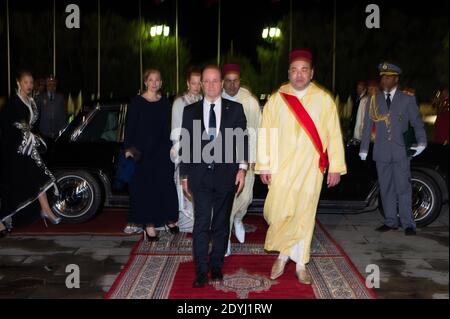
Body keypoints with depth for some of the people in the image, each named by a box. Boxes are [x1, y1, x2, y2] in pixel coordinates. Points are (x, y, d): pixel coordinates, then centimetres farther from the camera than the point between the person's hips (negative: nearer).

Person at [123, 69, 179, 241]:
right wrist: (128, 148, -8)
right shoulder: (137, 102, -1)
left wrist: (170, 147, 6)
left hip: (162, 150, 2)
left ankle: (169, 219, 20)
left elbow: (167, 127, 11)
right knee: (145, 186, 1)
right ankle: (149, 224, 8)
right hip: (142, 151, -2)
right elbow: (130, 126, -2)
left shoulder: (165, 103, 8)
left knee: (165, 184, 4)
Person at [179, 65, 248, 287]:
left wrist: (242, 168, -8)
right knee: (201, 223, -5)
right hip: (200, 175, 0)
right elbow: (185, 144, 9)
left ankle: (216, 265, 23)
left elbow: (242, 140, 3)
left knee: (221, 223, 9)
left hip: (226, 175, 0)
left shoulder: (235, 109, 6)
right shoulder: (190, 111, 8)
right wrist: (184, 176, 8)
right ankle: (201, 272, 2)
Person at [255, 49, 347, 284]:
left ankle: (300, 264, 20)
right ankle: (283, 254, 20)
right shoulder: (276, 100, 2)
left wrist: (335, 167, -3)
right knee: (278, 212, -6)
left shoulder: (324, 99, 1)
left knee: (304, 214, 6)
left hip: (311, 168, 0)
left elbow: (334, 134, 1)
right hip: (281, 167, 0)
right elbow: (265, 134, 3)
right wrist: (264, 166, -1)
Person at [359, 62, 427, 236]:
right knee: (386, 188, 7)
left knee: (403, 188, -4)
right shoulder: (373, 100, 10)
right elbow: (367, 126, 10)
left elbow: (417, 122, 8)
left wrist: (421, 142, -6)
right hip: (382, 152, 2)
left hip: (401, 152, -2)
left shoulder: (407, 100, 6)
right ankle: (390, 221, 16)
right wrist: (363, 149, 6)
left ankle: (408, 224, 2)